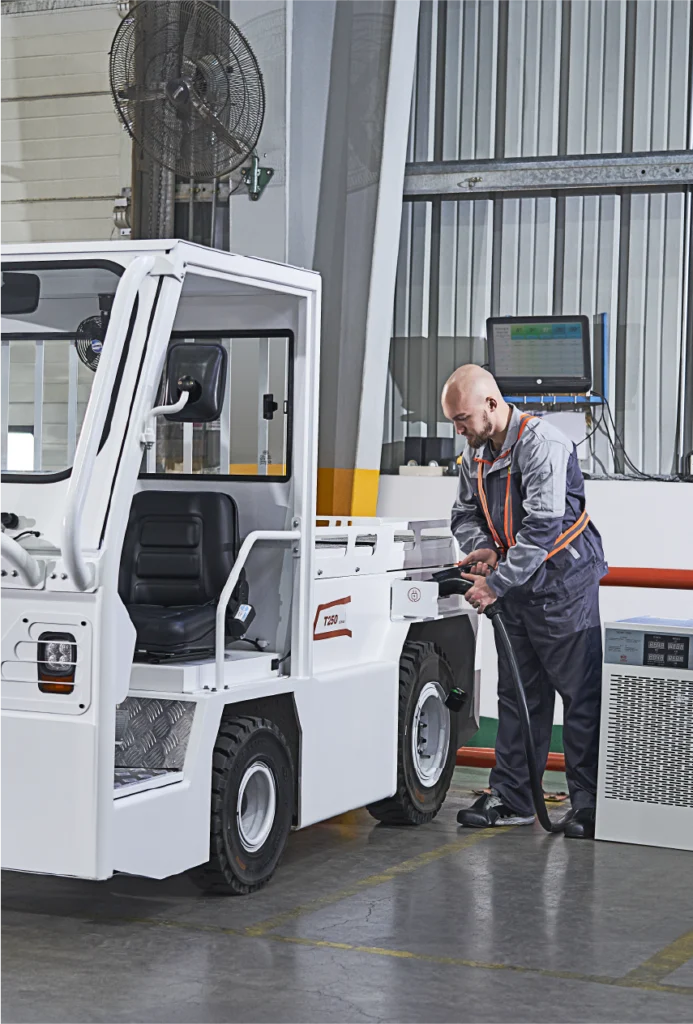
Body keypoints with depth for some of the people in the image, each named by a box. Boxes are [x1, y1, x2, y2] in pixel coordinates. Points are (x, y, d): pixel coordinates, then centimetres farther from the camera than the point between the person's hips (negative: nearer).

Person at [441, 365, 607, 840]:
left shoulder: (543, 443, -21)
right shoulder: (476, 453, 7)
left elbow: (542, 527, -27)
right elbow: (465, 512, 17)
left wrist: (496, 584, -26)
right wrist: (483, 548, -6)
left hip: (564, 583, -8)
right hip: (515, 586, 8)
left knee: (581, 694, -3)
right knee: (518, 694, 11)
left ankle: (589, 804, 3)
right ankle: (512, 799, 18)